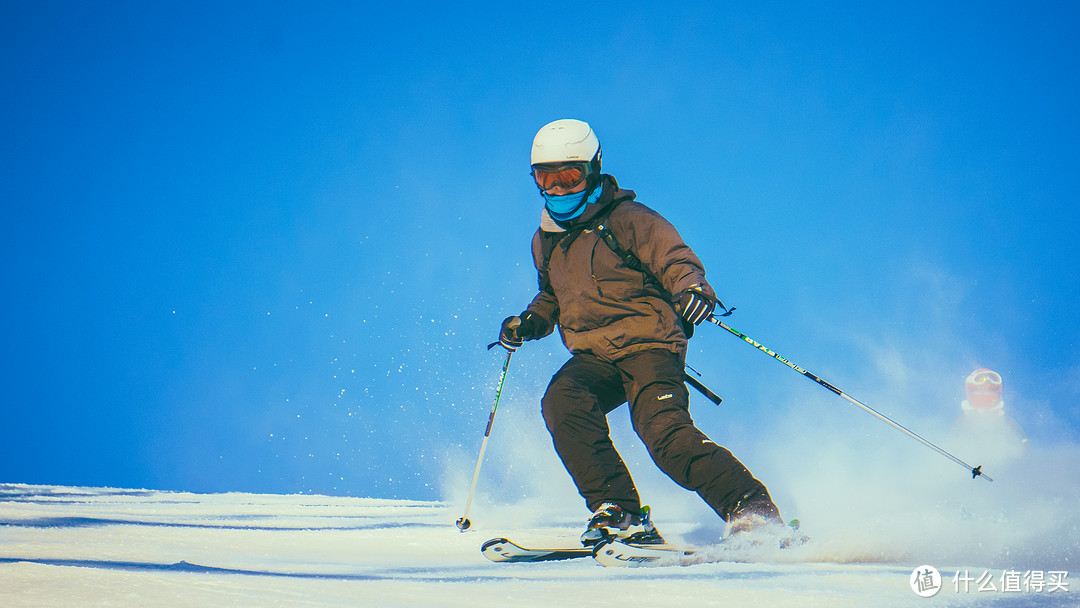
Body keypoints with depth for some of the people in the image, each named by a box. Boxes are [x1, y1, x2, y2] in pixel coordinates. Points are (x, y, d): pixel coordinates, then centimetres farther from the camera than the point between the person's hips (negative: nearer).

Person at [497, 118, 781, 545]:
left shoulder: (627, 220, -1)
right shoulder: (546, 241, 19)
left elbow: (676, 260, -11)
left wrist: (692, 288, -33)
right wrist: (530, 322, 15)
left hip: (648, 347, -6)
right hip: (592, 360, 6)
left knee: (666, 436, -27)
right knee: (561, 402, -27)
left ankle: (752, 511, -20)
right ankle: (617, 513, -26)